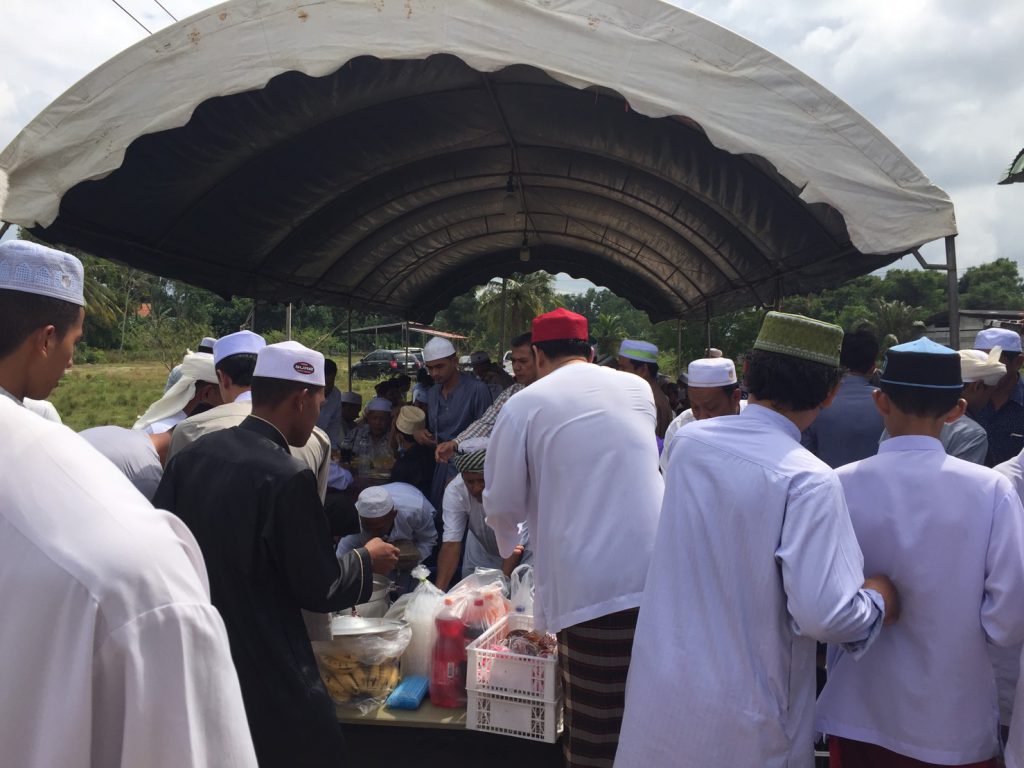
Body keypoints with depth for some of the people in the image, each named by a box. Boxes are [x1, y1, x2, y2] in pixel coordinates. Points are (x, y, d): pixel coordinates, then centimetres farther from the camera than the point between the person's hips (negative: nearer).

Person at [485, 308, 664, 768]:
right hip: (657, 574, 4)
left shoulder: (525, 405, -2)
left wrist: (508, 543, 26)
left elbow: (503, 503, 4)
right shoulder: (638, 389, 10)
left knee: (596, 726, 8)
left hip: (589, 585, -4)